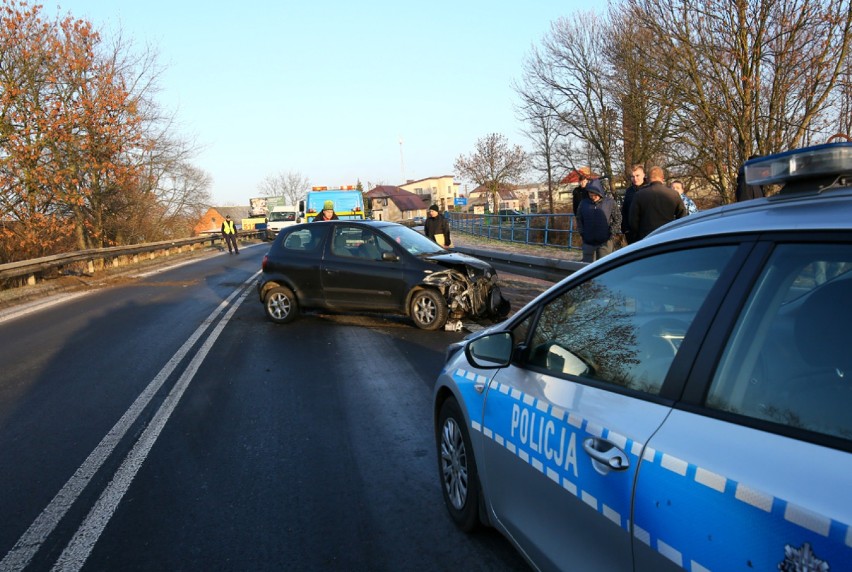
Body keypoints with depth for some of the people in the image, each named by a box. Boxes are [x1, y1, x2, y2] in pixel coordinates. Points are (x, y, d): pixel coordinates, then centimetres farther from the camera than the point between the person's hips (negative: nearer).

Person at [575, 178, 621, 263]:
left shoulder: (610, 203, -2)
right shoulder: (583, 203, 3)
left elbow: (618, 219, 4)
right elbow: (579, 219, 13)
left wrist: (611, 233, -4)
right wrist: (582, 232, 3)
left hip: (604, 242, -2)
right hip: (588, 242, 2)